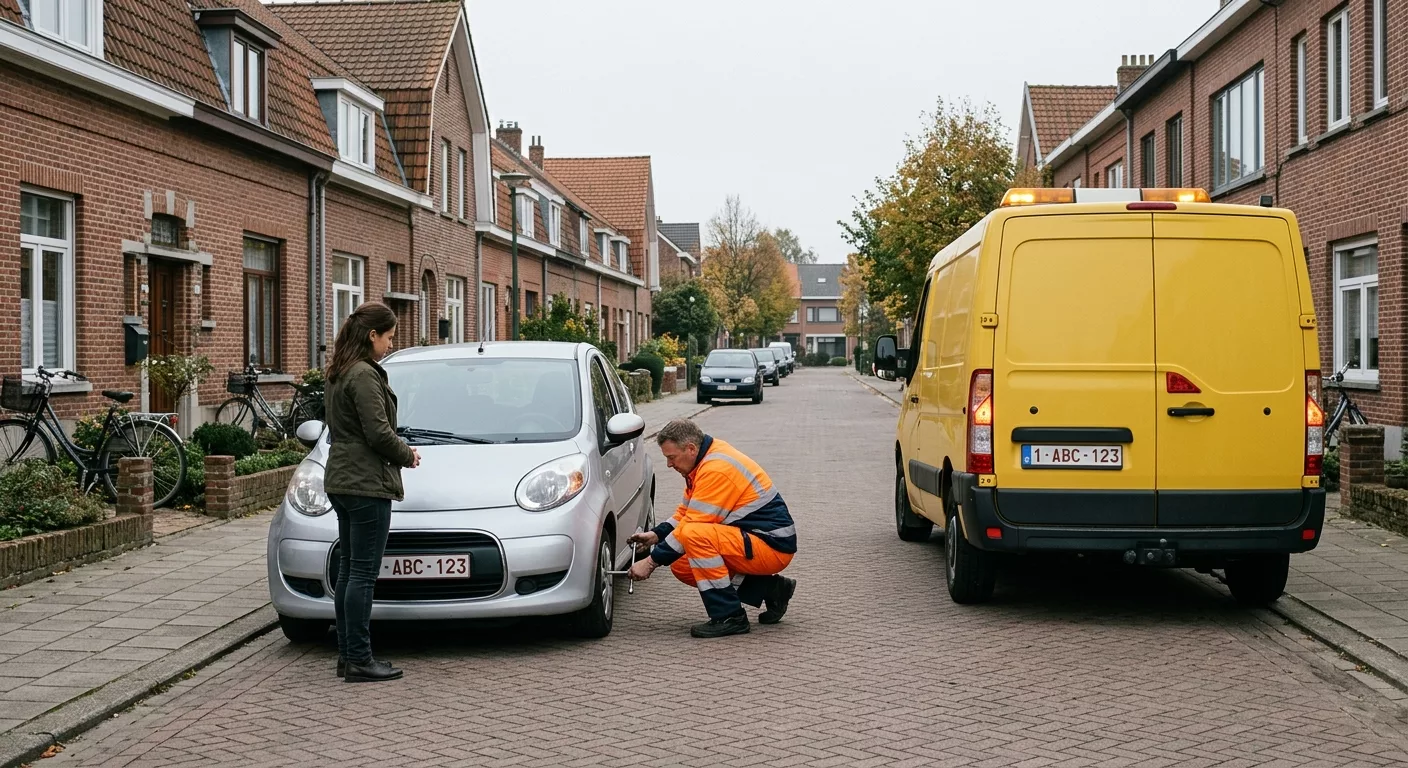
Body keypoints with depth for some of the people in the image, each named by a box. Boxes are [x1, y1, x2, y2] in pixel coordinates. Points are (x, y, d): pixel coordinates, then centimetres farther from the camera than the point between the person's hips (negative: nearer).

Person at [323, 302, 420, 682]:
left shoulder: (339, 374, 15)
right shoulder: (364, 375, -15)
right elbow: (377, 433, -20)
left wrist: (401, 449, 14)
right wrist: (406, 455, -2)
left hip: (341, 480, 10)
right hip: (366, 484, -10)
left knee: (349, 570, 13)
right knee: (364, 573, -6)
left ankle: (347, 655, 18)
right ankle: (359, 660, -3)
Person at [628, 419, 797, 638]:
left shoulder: (717, 470, -21)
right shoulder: (706, 460, 10)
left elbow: (692, 525, -22)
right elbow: (685, 513, 20)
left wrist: (652, 562, -15)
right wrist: (656, 534, 4)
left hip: (773, 547, -11)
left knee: (695, 536, -28)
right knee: (681, 566, 6)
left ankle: (729, 616, -18)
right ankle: (770, 589, 11)